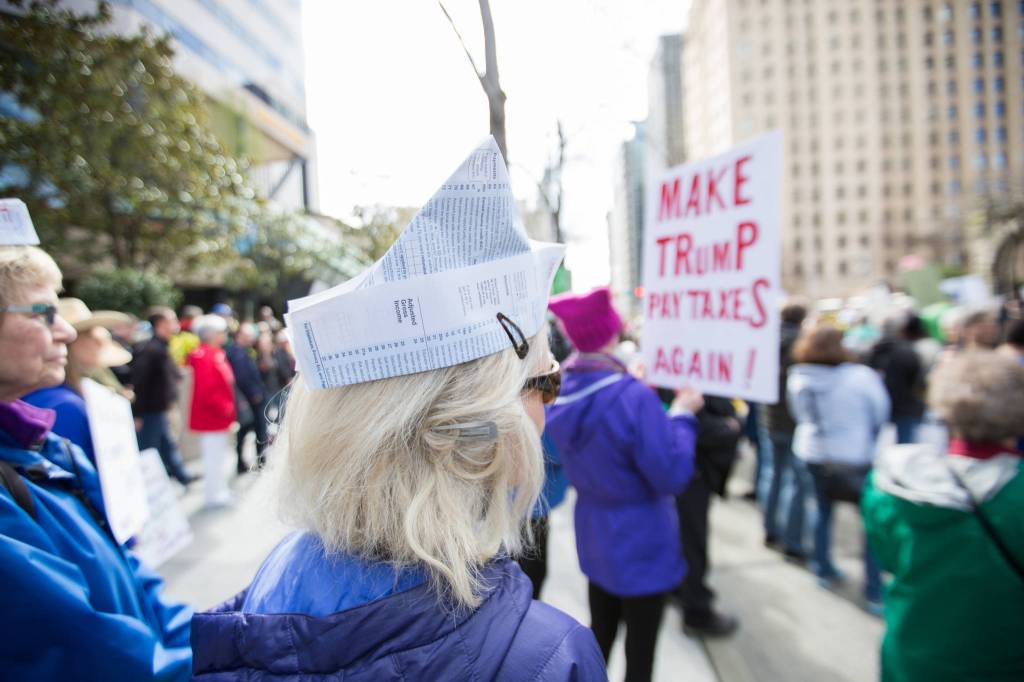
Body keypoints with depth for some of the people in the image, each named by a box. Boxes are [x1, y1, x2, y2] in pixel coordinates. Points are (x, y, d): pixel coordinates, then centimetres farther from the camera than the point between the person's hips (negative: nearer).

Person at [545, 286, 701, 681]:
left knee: (599, 638, 24)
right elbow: (672, 477, -23)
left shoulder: (559, 395, -5)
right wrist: (682, 415, -11)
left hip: (595, 541, 6)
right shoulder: (634, 398, -28)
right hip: (642, 546, -6)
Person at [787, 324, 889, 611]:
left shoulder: (797, 378, -9)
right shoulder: (861, 376, -19)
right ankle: (874, 592, 12)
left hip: (813, 454, 4)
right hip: (856, 457, -4)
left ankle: (824, 570, 33)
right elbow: (881, 414, -5)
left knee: (823, 511, 21)